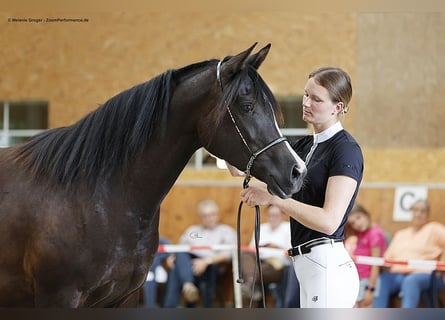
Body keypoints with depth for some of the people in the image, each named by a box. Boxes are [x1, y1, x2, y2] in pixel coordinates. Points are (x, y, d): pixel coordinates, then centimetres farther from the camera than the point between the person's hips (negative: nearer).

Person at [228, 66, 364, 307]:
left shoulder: (346, 150, -11)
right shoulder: (305, 146, 15)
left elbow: (329, 220, -21)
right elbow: (241, 168, 12)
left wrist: (272, 197, -20)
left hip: (328, 268, -9)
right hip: (308, 266, 9)